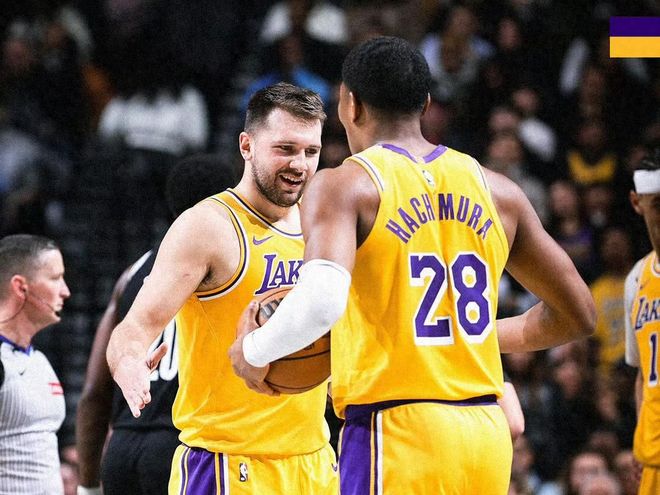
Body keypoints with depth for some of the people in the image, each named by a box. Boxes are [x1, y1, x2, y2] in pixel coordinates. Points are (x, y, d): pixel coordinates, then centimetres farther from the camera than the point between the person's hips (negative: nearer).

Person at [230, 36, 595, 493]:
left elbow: (320, 301, -23)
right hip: (487, 436, 6)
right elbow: (578, 314, 18)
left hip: (395, 432, -6)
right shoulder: (496, 190, 12)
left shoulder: (344, 186, -5)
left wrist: (253, 352, -5)